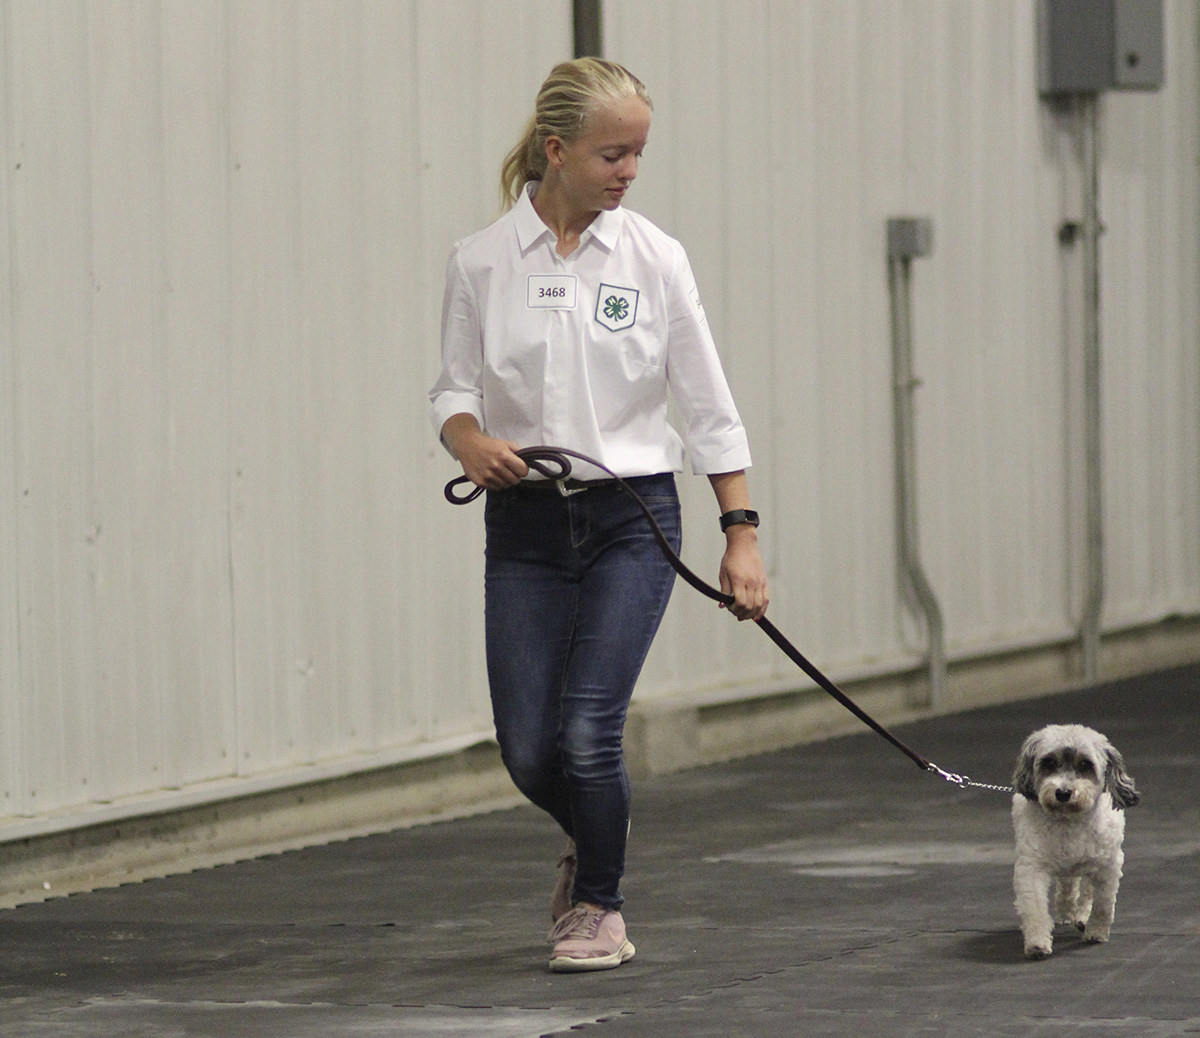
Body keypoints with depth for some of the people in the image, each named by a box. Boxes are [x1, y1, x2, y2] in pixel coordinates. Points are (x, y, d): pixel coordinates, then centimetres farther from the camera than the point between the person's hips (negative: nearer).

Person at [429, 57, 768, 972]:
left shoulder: (653, 258, -3)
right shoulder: (482, 262, -2)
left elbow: (709, 405, -1)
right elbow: (455, 387, 4)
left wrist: (742, 535, -6)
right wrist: (470, 440, -19)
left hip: (631, 518, -1)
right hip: (525, 523, 1)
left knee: (588, 730, -13)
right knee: (529, 750, -1)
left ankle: (599, 905, 12)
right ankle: (596, 839, 34)